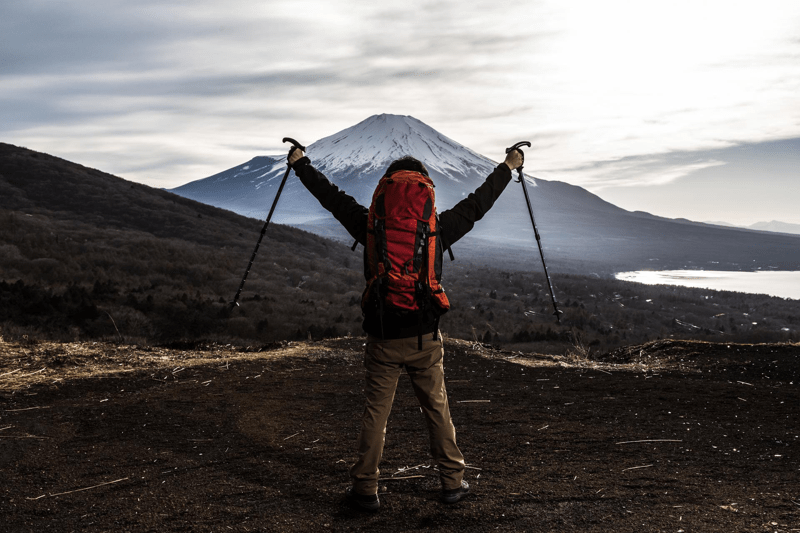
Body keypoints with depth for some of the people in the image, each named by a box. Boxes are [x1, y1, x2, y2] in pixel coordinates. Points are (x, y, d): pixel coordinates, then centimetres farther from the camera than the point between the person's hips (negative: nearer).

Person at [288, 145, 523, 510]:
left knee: (375, 413, 8)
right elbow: (475, 205, 8)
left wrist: (300, 163, 18)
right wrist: (507, 168, 22)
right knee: (437, 409, 13)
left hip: (383, 341, 0)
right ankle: (453, 481, 21)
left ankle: (365, 489, 14)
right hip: (425, 339, 1)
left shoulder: (372, 228, -7)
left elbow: (332, 197, 4)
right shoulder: (436, 229, -6)